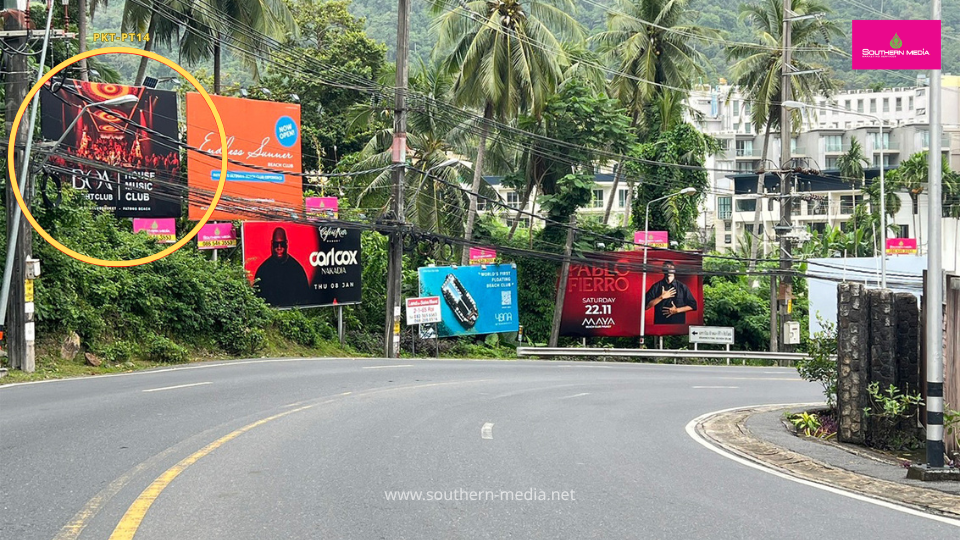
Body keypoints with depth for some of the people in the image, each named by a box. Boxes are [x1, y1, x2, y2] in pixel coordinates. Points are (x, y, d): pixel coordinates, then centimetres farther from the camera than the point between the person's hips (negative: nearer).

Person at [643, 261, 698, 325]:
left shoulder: (682, 287, 6)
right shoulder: (656, 287, 4)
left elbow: (693, 305, 6)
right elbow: (646, 305, -4)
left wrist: (677, 310, -6)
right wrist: (662, 297, -11)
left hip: (678, 323, 1)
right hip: (660, 324, 0)